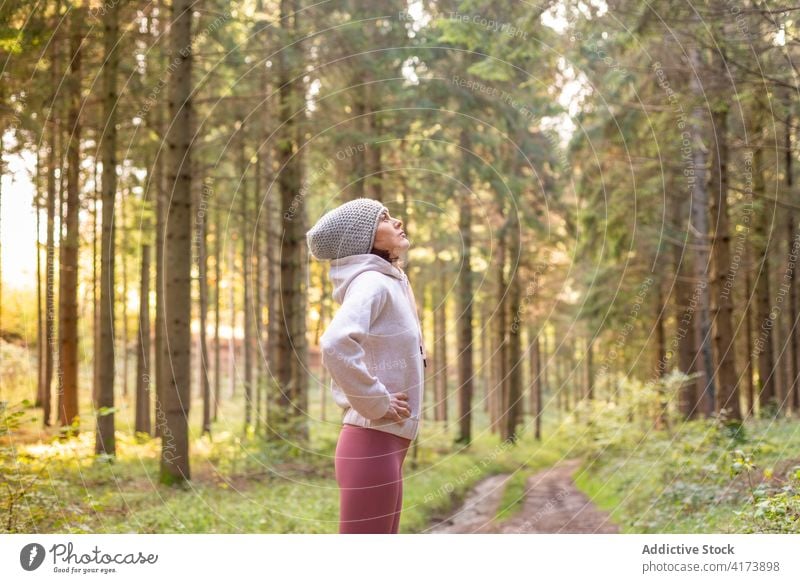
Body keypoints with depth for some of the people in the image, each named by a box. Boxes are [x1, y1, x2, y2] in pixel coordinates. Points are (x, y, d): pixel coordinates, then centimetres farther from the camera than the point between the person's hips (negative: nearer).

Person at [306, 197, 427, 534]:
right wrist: (376, 403, -21)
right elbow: (336, 345, -31)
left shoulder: (388, 284, 16)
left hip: (384, 444, 10)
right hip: (373, 443, -10)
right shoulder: (373, 282, -13)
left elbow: (345, 346, 31)